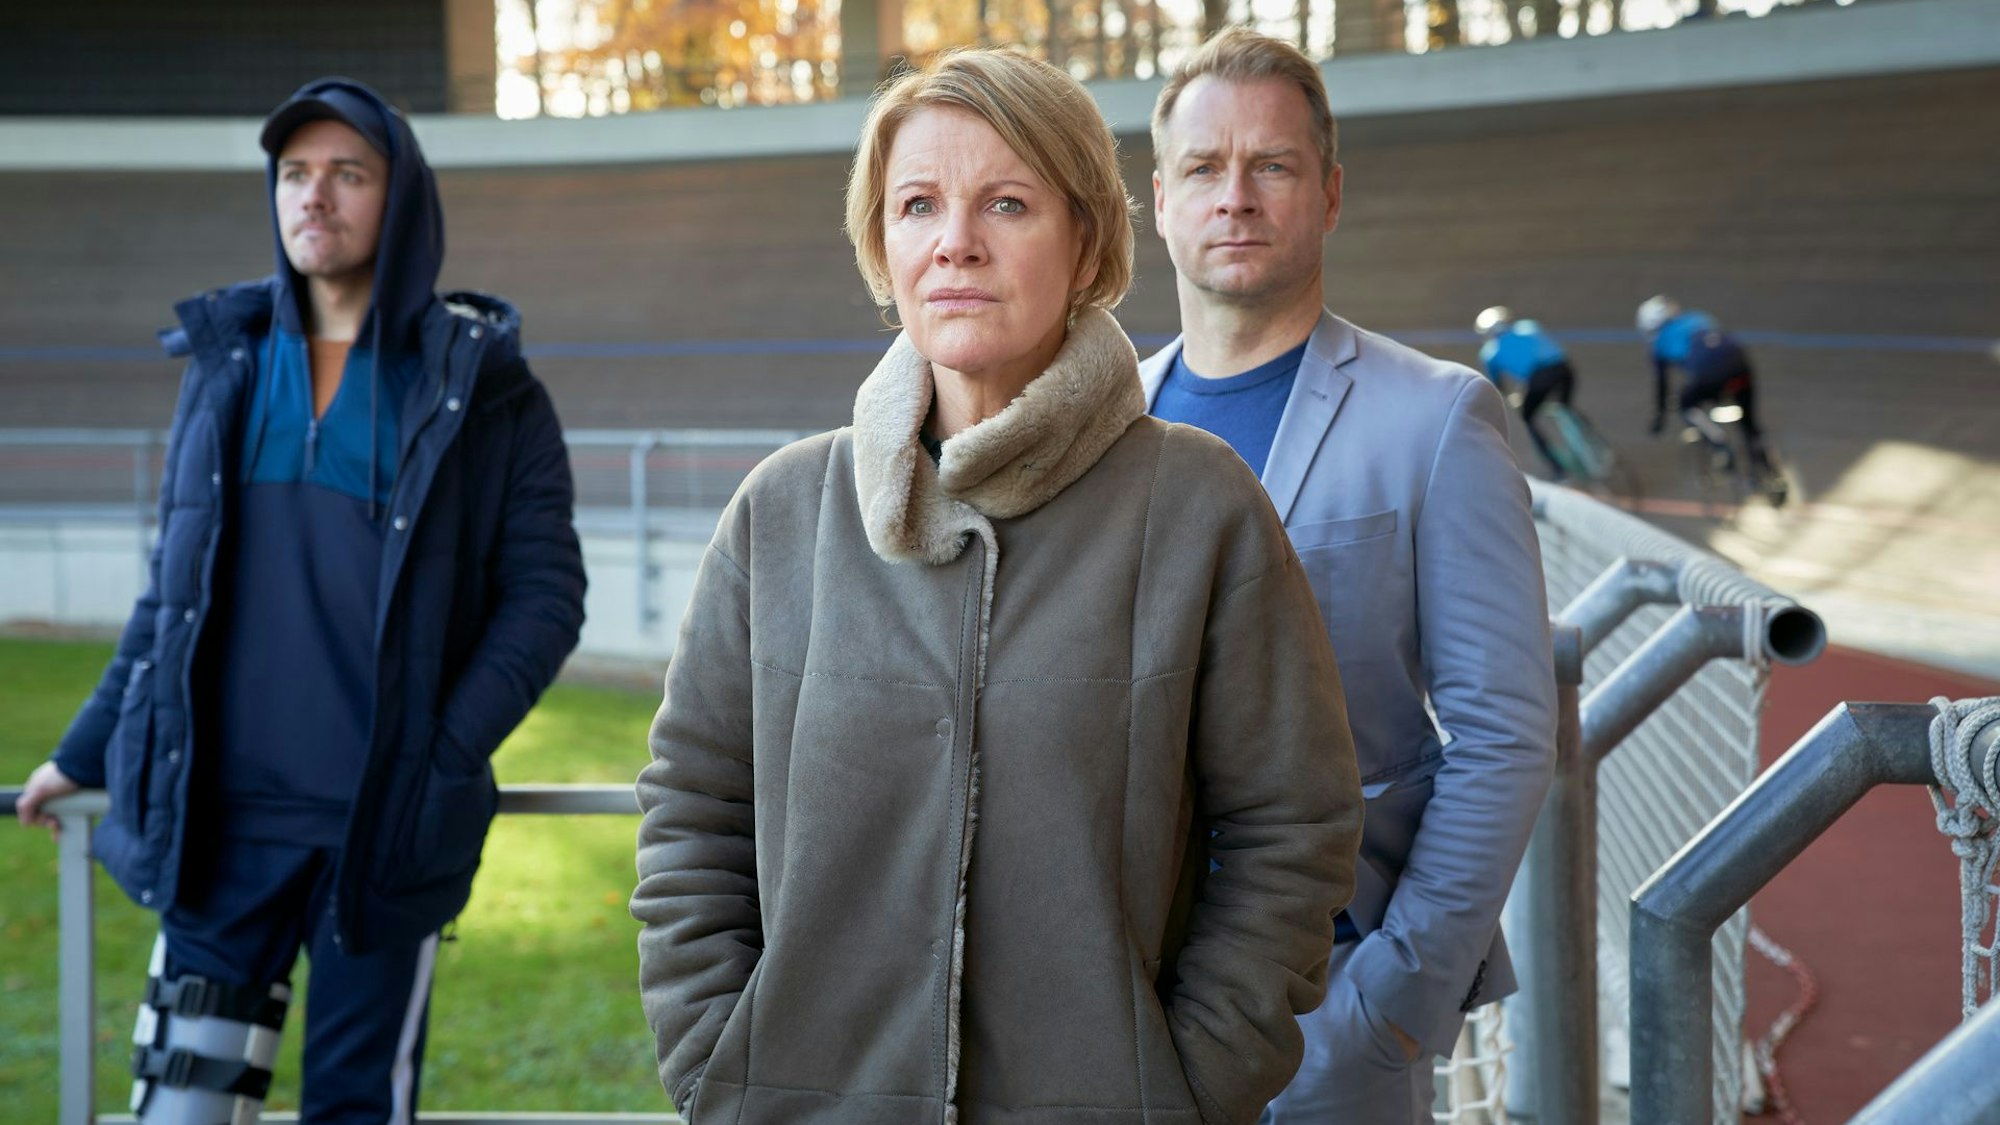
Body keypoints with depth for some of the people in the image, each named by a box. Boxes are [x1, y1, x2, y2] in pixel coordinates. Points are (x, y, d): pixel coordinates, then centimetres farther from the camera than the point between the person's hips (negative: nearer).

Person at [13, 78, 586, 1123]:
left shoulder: (479, 385, 0)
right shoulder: (225, 365, 10)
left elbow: (545, 592, -3)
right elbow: (174, 583, 18)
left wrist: (444, 758, -13)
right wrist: (84, 751, 17)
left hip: (383, 829, -3)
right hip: (224, 816, 3)